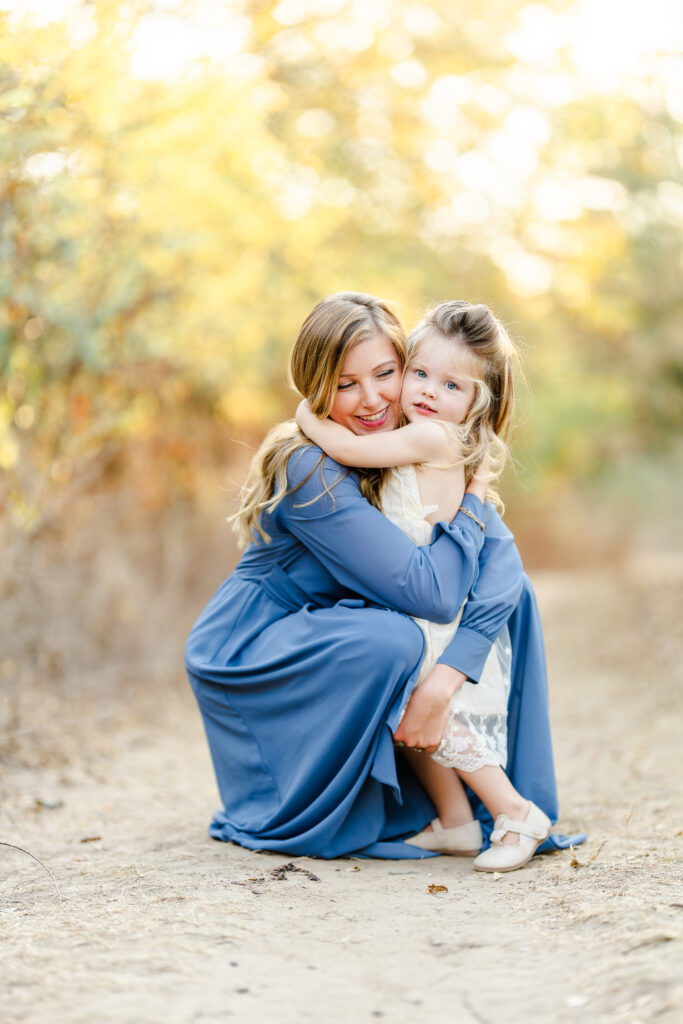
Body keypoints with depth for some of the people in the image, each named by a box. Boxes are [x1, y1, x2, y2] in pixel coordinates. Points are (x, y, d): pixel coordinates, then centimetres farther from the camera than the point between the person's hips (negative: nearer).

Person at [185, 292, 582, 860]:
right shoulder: (309, 469, -27)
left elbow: (503, 557, -20)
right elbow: (429, 592, -32)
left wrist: (445, 677, -34)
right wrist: (472, 500, -17)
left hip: (332, 641, 7)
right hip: (244, 661, -7)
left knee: (511, 593, -4)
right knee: (391, 638, -33)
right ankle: (297, 815, -11)